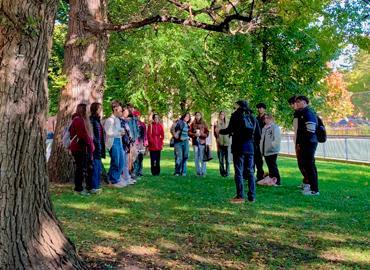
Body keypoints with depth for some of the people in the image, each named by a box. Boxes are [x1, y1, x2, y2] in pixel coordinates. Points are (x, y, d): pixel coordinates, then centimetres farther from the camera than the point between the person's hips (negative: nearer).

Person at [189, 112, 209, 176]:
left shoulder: (204, 124, 4)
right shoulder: (192, 124, 9)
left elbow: (207, 133, 2)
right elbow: (189, 132, 7)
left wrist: (201, 134, -13)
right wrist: (194, 134, -10)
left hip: (202, 142, -2)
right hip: (195, 142, 2)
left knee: (202, 158, -6)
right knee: (196, 158, 6)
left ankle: (203, 172, -2)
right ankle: (198, 172, 14)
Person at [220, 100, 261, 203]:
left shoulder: (236, 116, -3)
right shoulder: (252, 118, 12)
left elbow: (229, 130, -10)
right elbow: (258, 135, 11)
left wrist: (220, 131, 7)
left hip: (239, 147, -5)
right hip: (250, 147, 5)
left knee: (239, 172, -2)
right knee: (250, 172, 9)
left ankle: (240, 196, -4)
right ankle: (252, 196, 9)